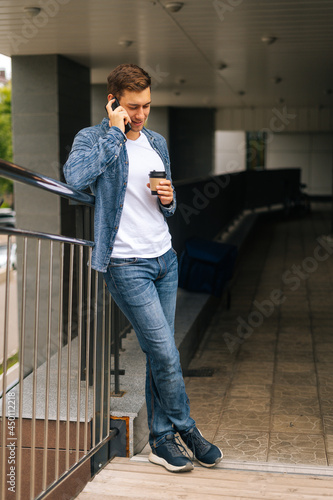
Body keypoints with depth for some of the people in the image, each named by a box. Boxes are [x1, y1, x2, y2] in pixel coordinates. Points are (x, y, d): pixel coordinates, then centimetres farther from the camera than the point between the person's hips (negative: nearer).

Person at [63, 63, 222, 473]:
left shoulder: (158, 143, 14)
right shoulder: (92, 138, -5)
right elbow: (74, 176, -29)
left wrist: (168, 199, -1)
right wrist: (114, 132, -20)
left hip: (165, 258, 6)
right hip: (126, 265, -6)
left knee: (159, 354, 10)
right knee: (165, 353, -7)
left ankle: (161, 438, 20)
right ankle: (185, 428, 13)